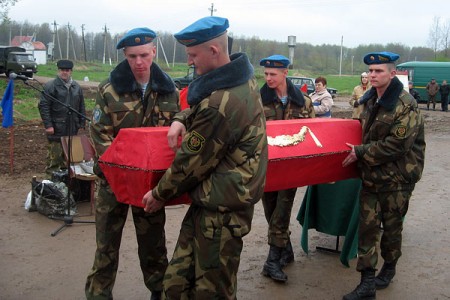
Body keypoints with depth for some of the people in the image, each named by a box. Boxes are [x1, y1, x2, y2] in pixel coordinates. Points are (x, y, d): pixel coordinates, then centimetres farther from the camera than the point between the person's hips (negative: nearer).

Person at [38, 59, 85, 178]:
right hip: (56, 129, -5)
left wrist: (82, 123, 11)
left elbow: (81, 107, 17)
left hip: (72, 129, 5)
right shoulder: (50, 86, -4)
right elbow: (43, 106, -8)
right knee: (54, 156, -4)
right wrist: (48, 125, -13)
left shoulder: (76, 87, 13)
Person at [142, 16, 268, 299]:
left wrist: (159, 194, 2)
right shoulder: (245, 78, 6)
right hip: (232, 197, 10)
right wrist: (182, 119, 4)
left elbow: (191, 162, -14)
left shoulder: (219, 105, -25)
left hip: (221, 210, -10)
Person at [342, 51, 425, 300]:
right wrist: (359, 152, 10)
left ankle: (389, 268, 34)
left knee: (391, 225, 11)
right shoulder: (371, 100, 8)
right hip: (371, 175, 6)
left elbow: (397, 145, -23)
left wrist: (360, 153, -18)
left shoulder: (406, 105, -17)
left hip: (397, 177, -6)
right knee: (367, 225, 3)